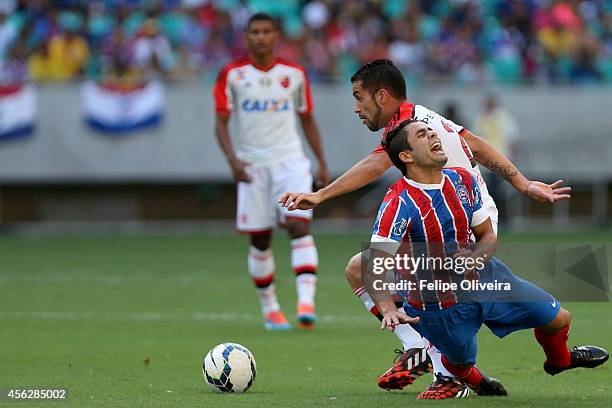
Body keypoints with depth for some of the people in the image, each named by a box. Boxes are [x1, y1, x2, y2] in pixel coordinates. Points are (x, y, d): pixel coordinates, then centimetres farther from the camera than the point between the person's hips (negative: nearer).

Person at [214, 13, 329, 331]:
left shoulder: (294, 74, 4)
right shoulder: (232, 74, -2)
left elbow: (307, 120, 14)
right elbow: (221, 122, -3)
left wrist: (322, 163, 9)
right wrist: (232, 159, -19)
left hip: (290, 161, 0)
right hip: (252, 166, 0)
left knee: (299, 225, -18)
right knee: (260, 240, 4)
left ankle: (306, 301, -27)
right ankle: (269, 308, 19)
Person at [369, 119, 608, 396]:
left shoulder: (463, 180, -4)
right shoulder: (399, 203, -25)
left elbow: (488, 235, 6)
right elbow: (374, 268, -30)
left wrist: (475, 257, -18)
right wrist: (389, 311, -46)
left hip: (484, 277, 5)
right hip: (441, 306, -5)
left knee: (558, 318, 7)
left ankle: (559, 359, 43)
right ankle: (473, 379, 51)